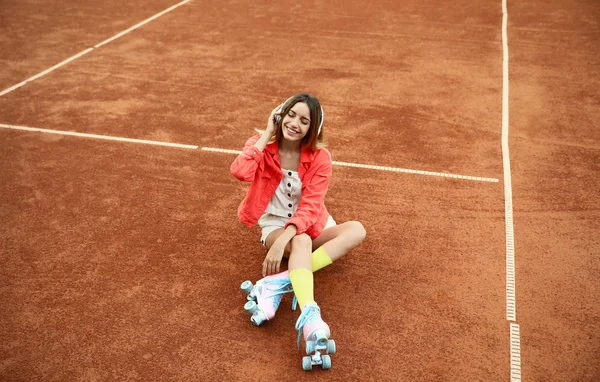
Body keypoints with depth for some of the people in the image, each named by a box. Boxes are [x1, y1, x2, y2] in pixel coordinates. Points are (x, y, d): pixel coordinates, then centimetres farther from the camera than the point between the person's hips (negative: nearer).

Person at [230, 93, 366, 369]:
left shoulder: (319, 157, -11)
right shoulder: (262, 145, -9)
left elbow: (310, 205, -22)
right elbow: (241, 172, -32)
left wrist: (284, 240, -37)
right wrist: (266, 135, -21)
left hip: (310, 225, 2)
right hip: (275, 226, -2)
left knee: (356, 230, -26)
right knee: (301, 241, -37)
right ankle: (309, 316, -57)